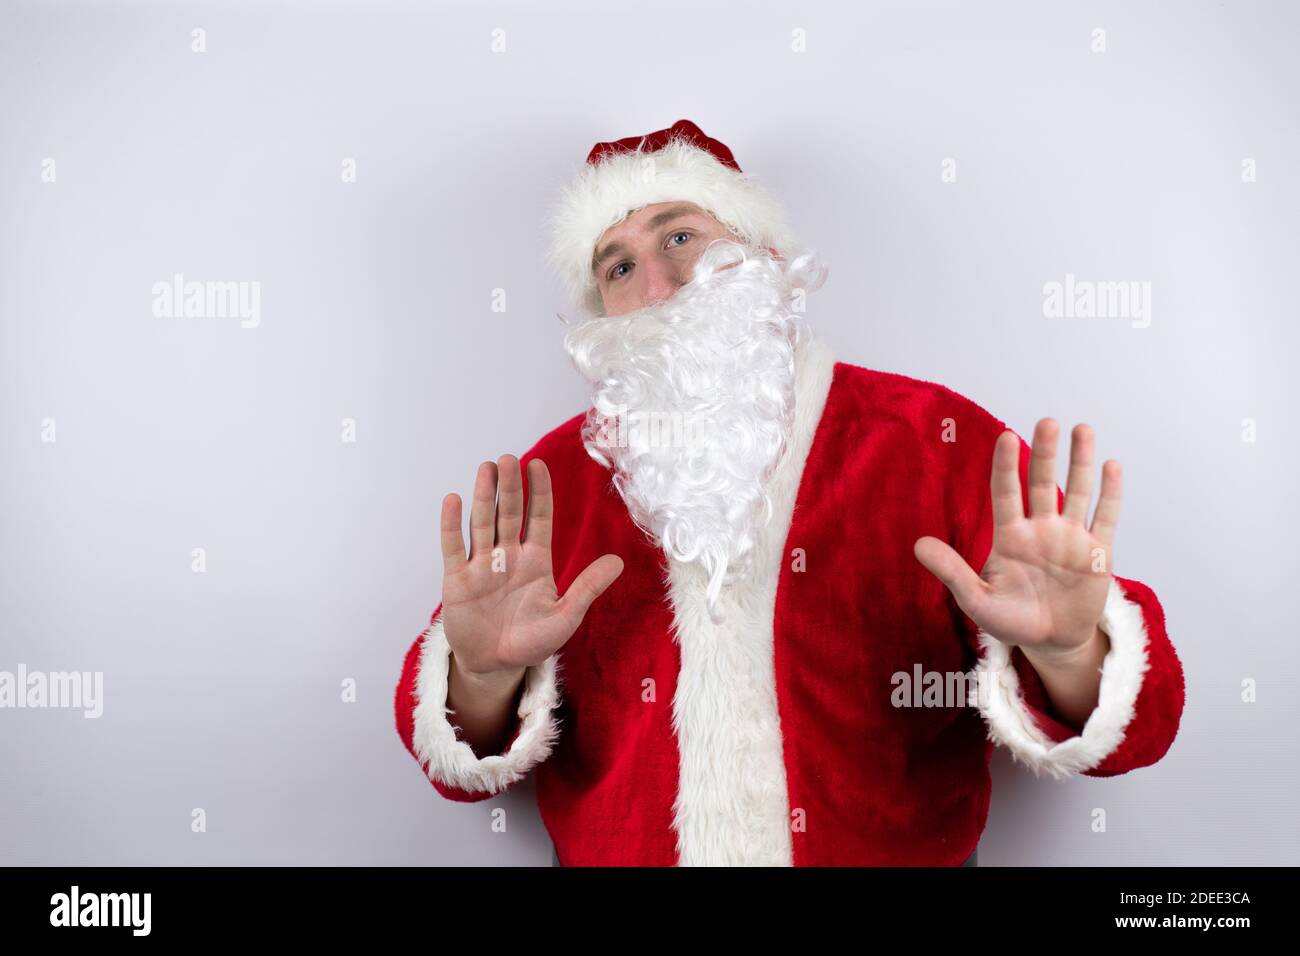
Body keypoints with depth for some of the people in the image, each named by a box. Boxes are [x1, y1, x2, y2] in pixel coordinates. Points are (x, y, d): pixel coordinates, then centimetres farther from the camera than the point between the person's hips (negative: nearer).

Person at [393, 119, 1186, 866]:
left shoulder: (937, 442, -4)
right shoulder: (560, 475, 0)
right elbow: (460, 760, 0)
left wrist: (1066, 658, -25)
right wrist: (485, 678, -19)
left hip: (902, 850, 0)